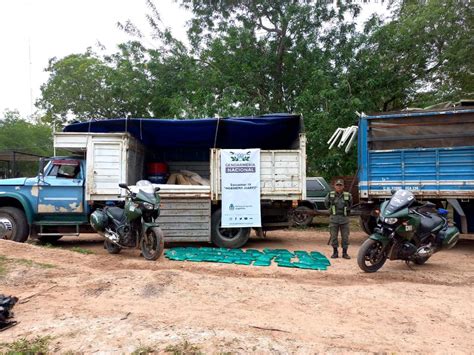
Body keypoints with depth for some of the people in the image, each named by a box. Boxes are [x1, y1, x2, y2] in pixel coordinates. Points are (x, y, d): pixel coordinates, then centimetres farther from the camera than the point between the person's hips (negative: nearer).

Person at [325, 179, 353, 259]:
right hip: (334, 218, 0)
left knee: (345, 236, 5)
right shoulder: (330, 195, 0)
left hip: (344, 219, 0)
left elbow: (350, 204, 19)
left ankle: (345, 252, 16)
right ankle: (335, 252, 15)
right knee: (333, 236, 4)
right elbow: (326, 203, 18)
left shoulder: (348, 195, 0)